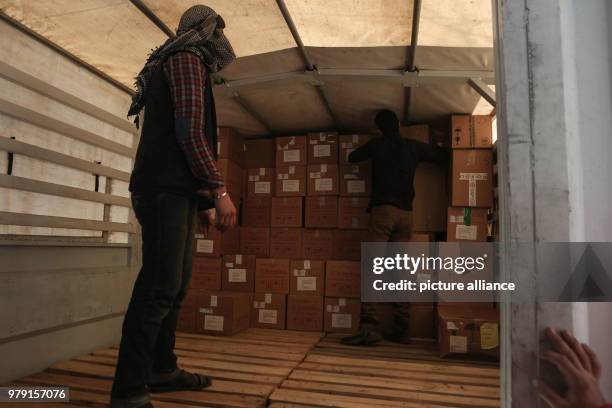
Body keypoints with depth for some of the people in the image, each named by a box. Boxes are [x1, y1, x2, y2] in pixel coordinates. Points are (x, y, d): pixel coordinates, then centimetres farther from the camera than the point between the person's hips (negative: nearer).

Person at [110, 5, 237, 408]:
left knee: (175, 284, 11)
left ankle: (162, 369, 20)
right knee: (161, 285, -13)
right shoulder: (188, 58, -2)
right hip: (167, 189, -10)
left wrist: (205, 188, 18)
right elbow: (190, 131, -16)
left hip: (176, 191, 10)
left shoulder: (183, 64, 28)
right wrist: (220, 190, -16)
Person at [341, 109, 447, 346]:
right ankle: (401, 329, 9)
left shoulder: (378, 144, 7)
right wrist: (434, 146, 48)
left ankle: (369, 327, -18)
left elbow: (352, 157, 22)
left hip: (383, 209, -4)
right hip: (406, 212, 4)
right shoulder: (414, 147, 14)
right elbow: (443, 157, 27)